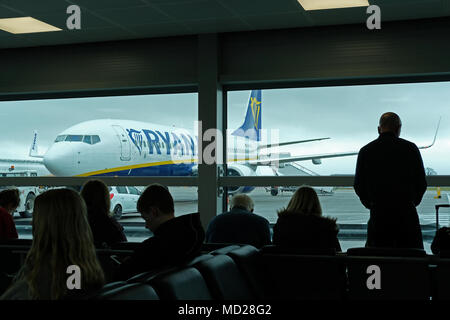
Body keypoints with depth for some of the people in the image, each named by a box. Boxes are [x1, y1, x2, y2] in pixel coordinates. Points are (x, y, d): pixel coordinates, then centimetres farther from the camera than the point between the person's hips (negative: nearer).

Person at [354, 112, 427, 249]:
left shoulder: (366, 151, 3)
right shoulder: (410, 148, 0)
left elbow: (358, 186, 6)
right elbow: (422, 183, 3)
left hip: (378, 214, 1)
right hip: (406, 213, -1)